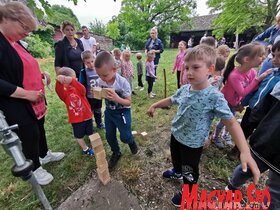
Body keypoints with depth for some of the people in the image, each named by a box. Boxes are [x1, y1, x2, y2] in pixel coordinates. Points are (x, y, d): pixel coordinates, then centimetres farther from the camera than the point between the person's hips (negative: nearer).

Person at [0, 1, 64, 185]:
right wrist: (26, 94, -24)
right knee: (30, 136, 7)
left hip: (35, 102, 8)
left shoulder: (16, 43, 8)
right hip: (17, 107, -8)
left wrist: (40, 74, 5)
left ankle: (44, 154, 46)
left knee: (40, 129, 22)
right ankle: (35, 169, 32)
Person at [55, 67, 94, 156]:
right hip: (75, 119, 0)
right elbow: (58, 91, -33)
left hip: (87, 115, 0)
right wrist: (59, 81, -56)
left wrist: (72, 81, -55)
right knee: (79, 136, 15)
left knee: (90, 133, 20)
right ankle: (85, 149, 39)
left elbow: (82, 89, -34)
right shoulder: (64, 93, -9)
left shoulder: (79, 89, -10)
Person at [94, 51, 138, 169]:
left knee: (125, 137, 2)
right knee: (109, 136, 14)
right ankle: (116, 153, 41)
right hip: (109, 111, 5)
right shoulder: (100, 81, -11)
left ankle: (131, 141, 41)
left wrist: (117, 98, -37)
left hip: (122, 112, -4)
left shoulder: (123, 83, -25)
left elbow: (129, 102, -18)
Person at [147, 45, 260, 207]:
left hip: (193, 144, -5)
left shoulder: (214, 96, -26)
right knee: (176, 158, 32)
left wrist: (245, 151, -33)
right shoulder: (184, 89, -9)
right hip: (176, 134, 6)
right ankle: (177, 172, 65)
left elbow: (231, 122, -24)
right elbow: (170, 100, 9)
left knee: (190, 171, 20)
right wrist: (154, 106, 14)